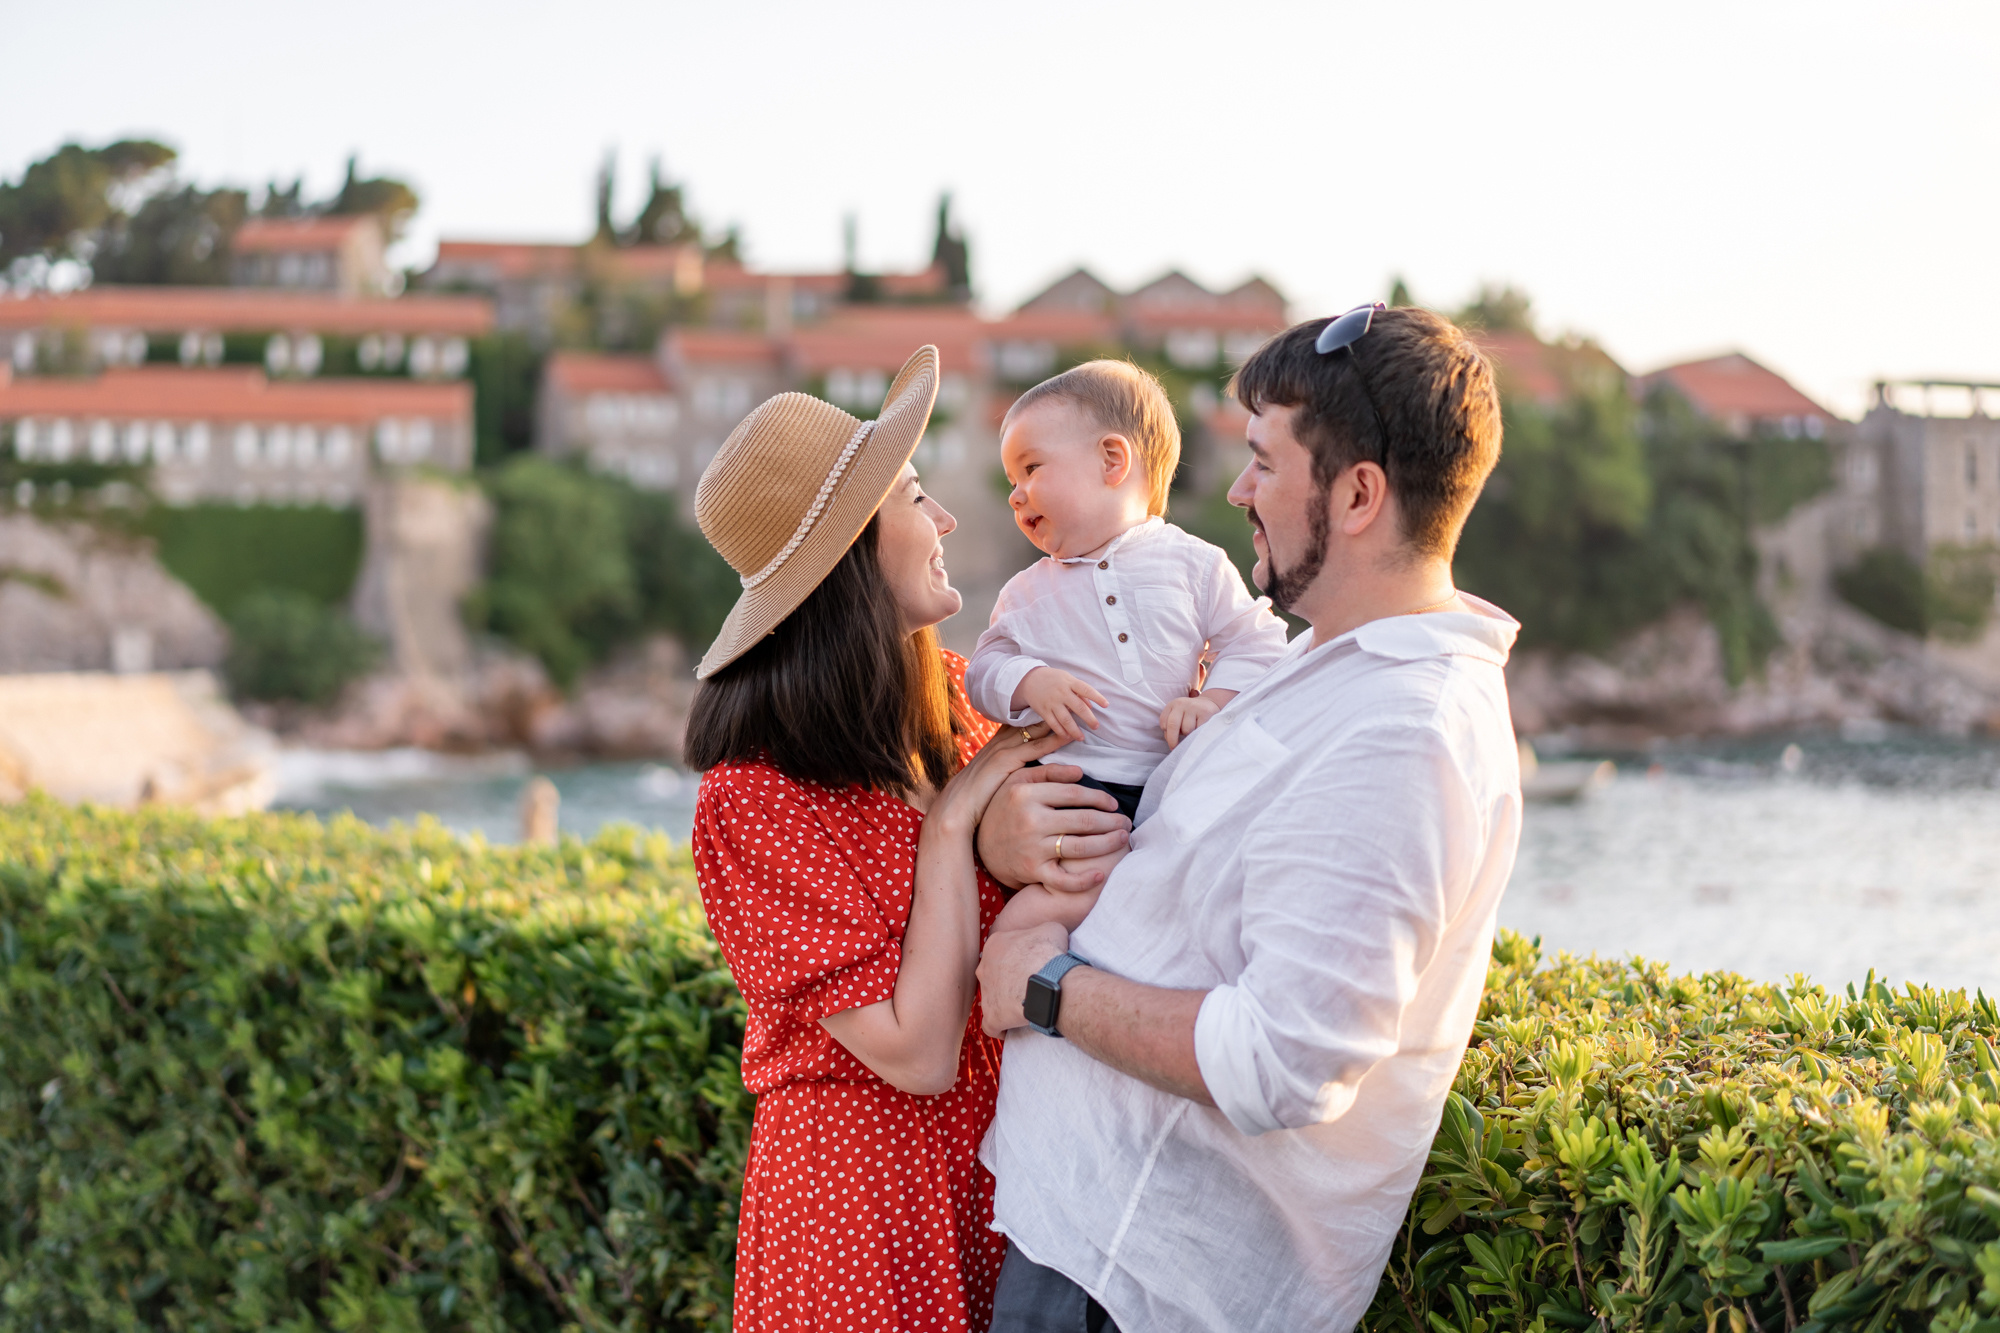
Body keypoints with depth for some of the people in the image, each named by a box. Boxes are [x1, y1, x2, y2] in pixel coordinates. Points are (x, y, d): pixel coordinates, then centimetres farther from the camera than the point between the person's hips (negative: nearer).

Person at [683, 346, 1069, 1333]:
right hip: (865, 1195, -7)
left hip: (1000, 1161, 7)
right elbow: (918, 1053, -22)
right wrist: (954, 817, -18)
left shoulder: (952, 698, 3)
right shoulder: (753, 804, -19)